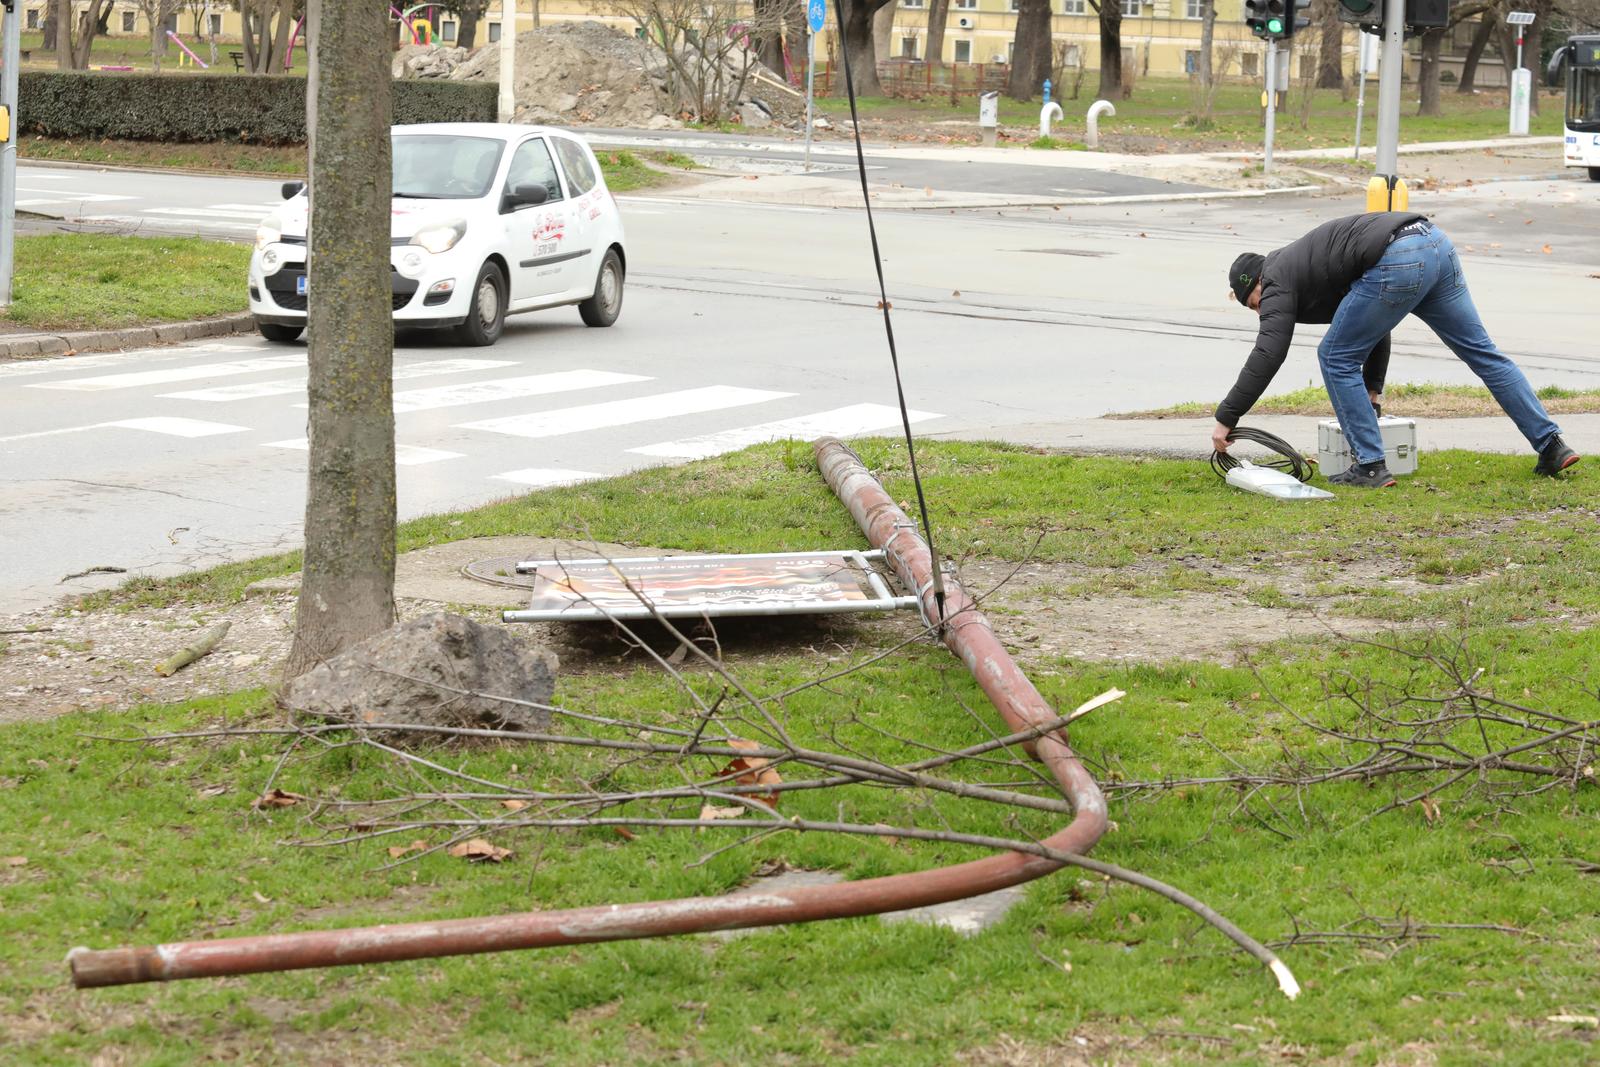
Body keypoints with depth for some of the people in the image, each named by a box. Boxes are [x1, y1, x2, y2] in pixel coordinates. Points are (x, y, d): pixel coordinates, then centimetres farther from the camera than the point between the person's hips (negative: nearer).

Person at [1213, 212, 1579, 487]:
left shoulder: (1277, 283, 12)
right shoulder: (1302, 262, 36)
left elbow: (1266, 356, 1)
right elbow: (1375, 325, 38)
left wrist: (1226, 418, 3)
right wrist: (1371, 390, 39)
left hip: (1397, 264, -9)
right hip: (1436, 243, 9)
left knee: (1336, 359, 7)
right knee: (1481, 351, 14)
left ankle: (1370, 467, 8)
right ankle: (1552, 446, 15)